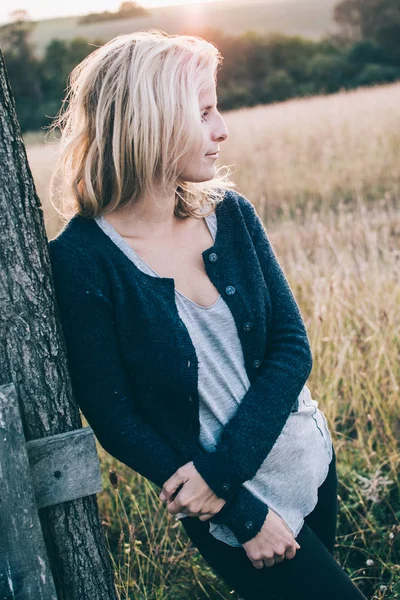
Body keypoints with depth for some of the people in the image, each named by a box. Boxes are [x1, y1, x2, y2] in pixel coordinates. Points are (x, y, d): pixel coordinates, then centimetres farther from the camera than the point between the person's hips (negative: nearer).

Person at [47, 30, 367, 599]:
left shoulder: (230, 214, -7)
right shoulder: (81, 259, -21)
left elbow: (292, 347, -8)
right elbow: (115, 420, -17)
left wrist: (221, 469, -20)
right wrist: (242, 513, -15)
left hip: (309, 462, 5)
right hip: (228, 507, -5)